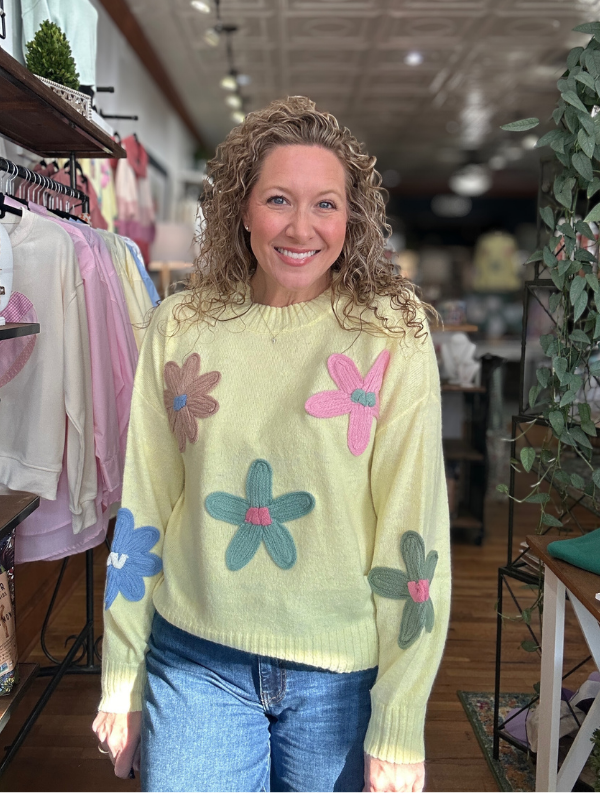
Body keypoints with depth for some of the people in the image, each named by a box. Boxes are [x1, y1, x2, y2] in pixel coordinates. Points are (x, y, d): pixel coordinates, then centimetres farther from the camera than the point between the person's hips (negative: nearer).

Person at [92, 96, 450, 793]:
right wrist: (121, 676, 5)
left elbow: (414, 531, -10)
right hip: (194, 660, 2)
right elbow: (144, 503, 2)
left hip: (341, 674, -1)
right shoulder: (179, 327, -3)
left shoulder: (391, 336, -10)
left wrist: (399, 730, -8)